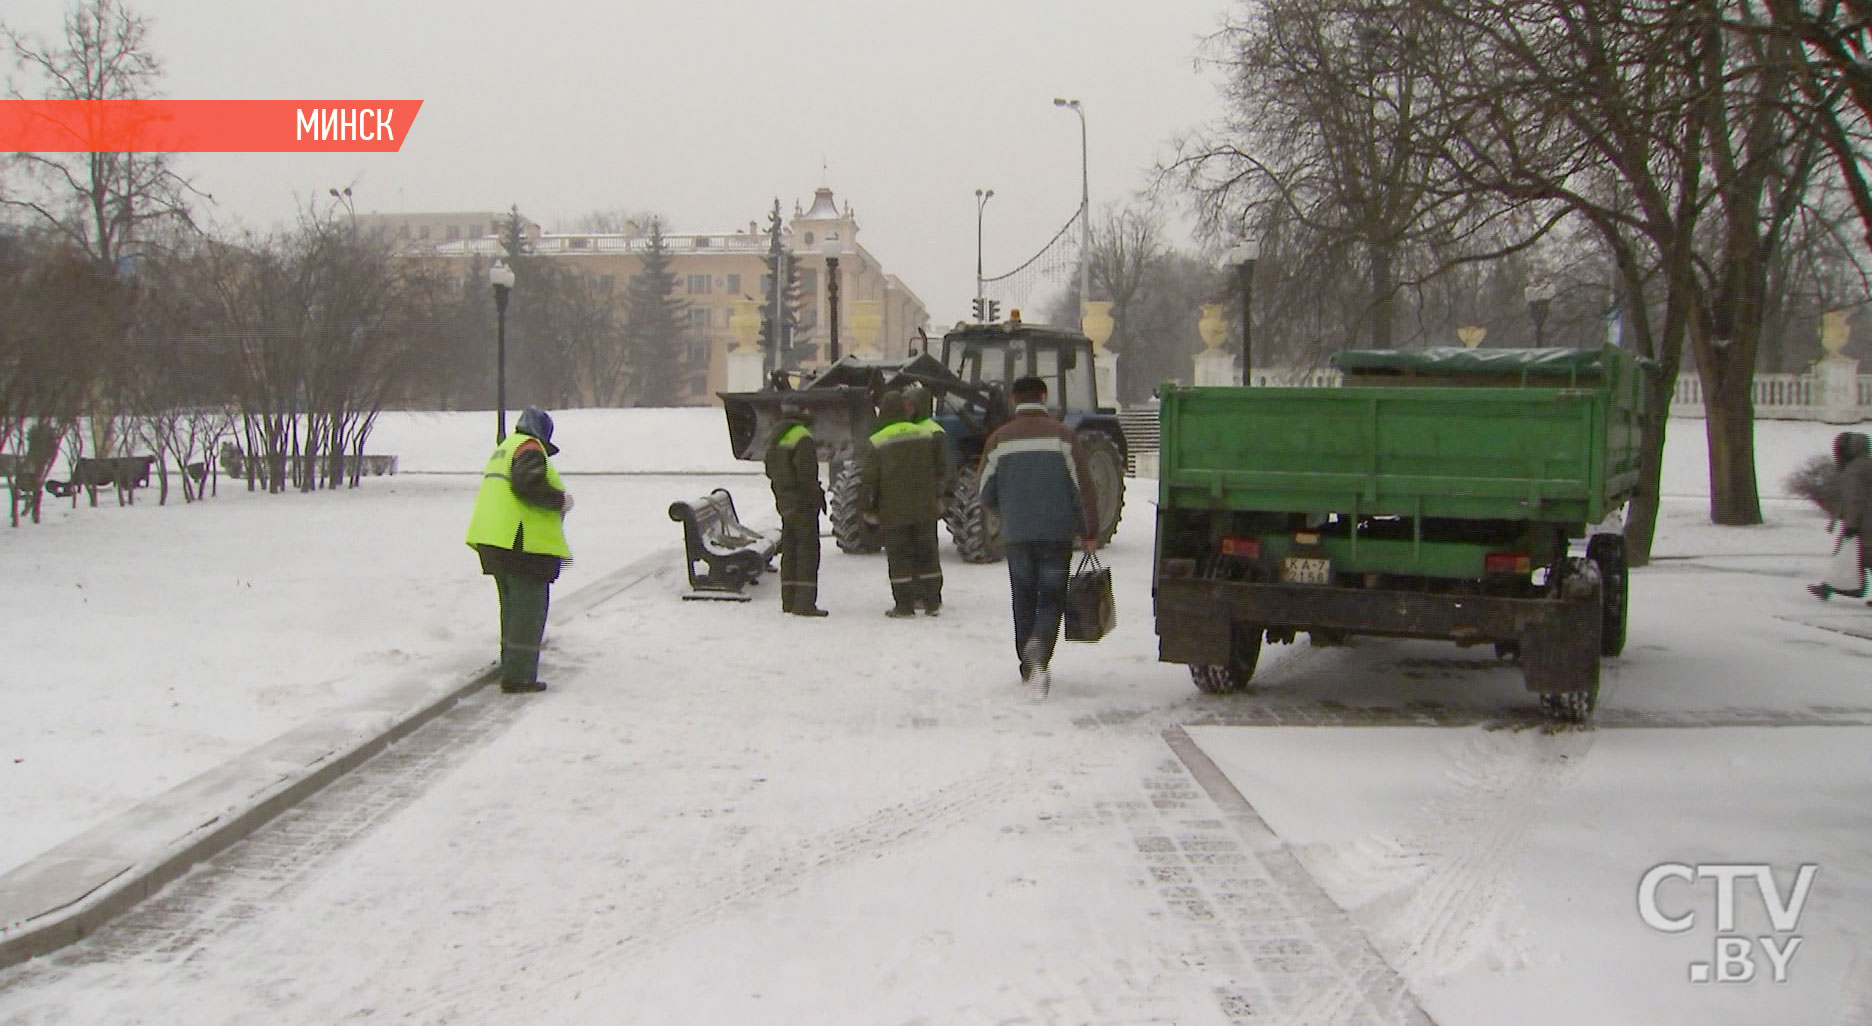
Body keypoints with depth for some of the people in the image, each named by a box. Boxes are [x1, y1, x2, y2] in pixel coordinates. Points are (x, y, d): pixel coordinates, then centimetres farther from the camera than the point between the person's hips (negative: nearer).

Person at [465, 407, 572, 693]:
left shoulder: (504, 448, 23)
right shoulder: (529, 447, -9)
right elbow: (528, 483, -25)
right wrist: (560, 500, -12)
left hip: (494, 541, 10)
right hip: (524, 543, -10)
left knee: (512, 607, 20)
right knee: (528, 609, -6)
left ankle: (511, 669, 29)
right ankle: (518, 676, -8)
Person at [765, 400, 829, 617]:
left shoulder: (776, 437, 12)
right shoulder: (802, 438, -17)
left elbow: (770, 470, 18)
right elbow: (806, 474, -21)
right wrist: (818, 495, -11)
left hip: (784, 502, 9)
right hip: (802, 503, -9)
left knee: (790, 550, 14)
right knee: (808, 550, -6)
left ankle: (788, 600, 17)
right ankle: (804, 602, -9)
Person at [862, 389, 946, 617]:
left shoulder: (877, 442, -9)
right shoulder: (926, 436, 4)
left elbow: (870, 479, -6)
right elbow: (938, 470, 11)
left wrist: (867, 508, 4)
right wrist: (937, 498, 22)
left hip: (893, 512, -4)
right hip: (924, 509, 4)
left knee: (898, 556, 1)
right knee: (926, 554, 10)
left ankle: (904, 604, -1)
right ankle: (932, 602, 12)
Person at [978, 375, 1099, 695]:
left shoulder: (999, 440, 1)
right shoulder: (1062, 435, -3)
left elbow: (986, 494, 5)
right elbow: (1083, 487, -5)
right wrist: (1090, 532, 3)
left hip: (1016, 535, 2)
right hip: (1056, 533, -1)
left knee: (1024, 600, 13)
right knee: (1052, 597, 5)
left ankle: (1029, 667, 17)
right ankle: (1039, 646, -22)